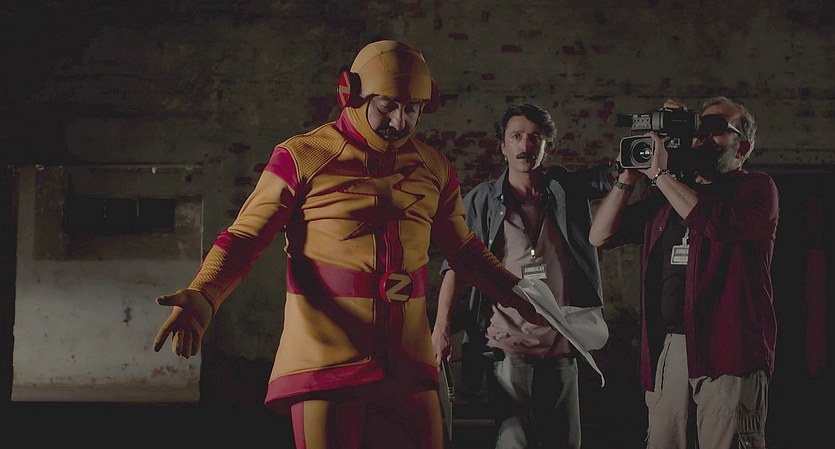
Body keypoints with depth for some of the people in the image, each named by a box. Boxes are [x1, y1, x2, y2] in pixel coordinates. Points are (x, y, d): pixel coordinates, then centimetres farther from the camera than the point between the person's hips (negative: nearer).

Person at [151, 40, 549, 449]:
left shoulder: (433, 169, 11)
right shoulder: (303, 157, -3)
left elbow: (465, 251, 24)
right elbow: (244, 239, -5)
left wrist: (523, 297, 16)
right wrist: (203, 298, -22)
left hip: (408, 365, 4)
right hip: (325, 364, -4)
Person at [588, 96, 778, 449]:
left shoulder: (757, 189, 6)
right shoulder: (666, 193, 22)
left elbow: (717, 222, -17)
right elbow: (600, 236, 16)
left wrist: (660, 174, -10)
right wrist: (629, 177, 6)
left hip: (728, 351, -5)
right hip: (667, 350, 5)